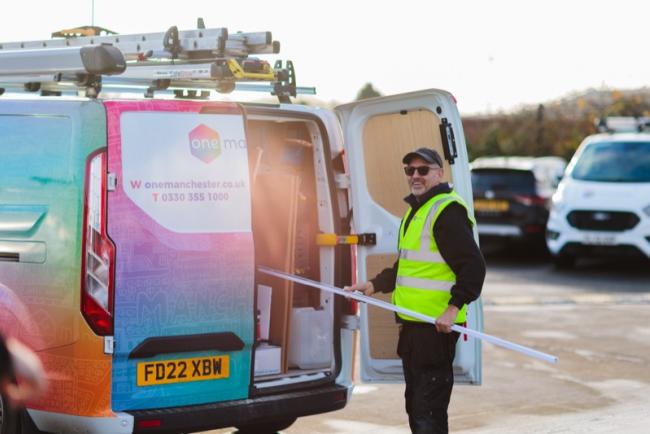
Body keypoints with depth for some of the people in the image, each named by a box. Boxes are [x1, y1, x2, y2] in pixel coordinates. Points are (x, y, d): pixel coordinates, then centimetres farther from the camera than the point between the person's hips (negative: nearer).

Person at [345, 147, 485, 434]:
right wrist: (374, 285, 19)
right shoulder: (415, 210, 19)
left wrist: (454, 306, -28)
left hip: (436, 326, -11)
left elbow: (473, 266, -21)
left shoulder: (448, 211, -13)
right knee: (415, 403, 20)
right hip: (412, 324, 11)